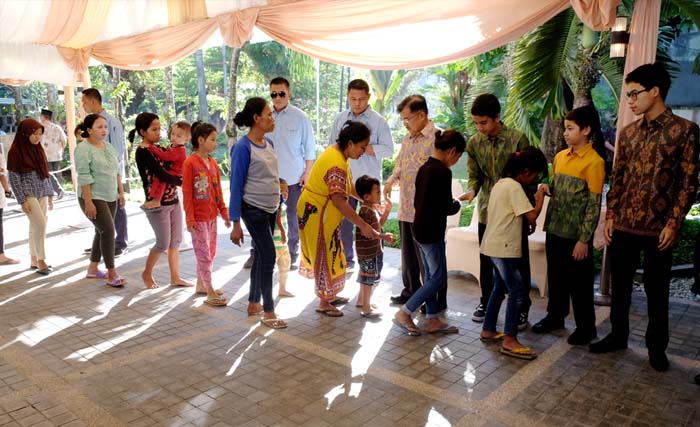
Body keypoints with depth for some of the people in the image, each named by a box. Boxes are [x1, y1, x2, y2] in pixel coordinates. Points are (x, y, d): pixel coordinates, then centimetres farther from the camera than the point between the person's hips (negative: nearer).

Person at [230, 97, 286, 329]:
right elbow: (236, 186, -14)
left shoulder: (269, 144, 7)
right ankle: (268, 311, 5)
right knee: (268, 257, -7)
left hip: (271, 209, 7)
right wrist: (235, 223, -14)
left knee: (261, 256, 14)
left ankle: (254, 303, 27)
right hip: (254, 210, -7)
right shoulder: (243, 148, -15)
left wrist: (280, 206, 17)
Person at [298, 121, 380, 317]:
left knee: (328, 254, 18)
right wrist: (363, 225, -35)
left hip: (322, 214, 10)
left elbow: (347, 186, 13)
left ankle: (329, 295, 32)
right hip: (317, 214, -10)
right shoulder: (336, 164, -28)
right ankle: (324, 303, 15)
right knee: (326, 256, 1)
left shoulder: (337, 152, 5)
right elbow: (339, 201, -35)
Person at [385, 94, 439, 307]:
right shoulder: (408, 138, 14)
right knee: (408, 253, 17)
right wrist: (391, 181, 5)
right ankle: (411, 291, 33)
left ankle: (436, 300, 15)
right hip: (406, 207, 8)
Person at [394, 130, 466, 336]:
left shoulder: (424, 168, 9)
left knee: (431, 276, 14)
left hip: (420, 228, 9)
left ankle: (432, 320, 21)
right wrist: (457, 203, 3)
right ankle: (404, 313, 5)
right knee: (438, 278, 1)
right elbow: (447, 208, -18)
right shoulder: (443, 171, -18)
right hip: (432, 232, -9)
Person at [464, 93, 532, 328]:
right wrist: (471, 191, -18)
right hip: (487, 211, 3)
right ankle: (486, 301, 32)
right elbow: (475, 175, 6)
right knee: (487, 260, 13)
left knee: (519, 261, 7)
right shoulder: (474, 143, 0)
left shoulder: (517, 139, -11)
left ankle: (521, 308, 22)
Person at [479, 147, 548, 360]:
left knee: (500, 288, 17)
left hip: (495, 245, 10)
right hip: (504, 247, -10)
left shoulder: (500, 183, 13)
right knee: (517, 290, -5)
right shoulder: (514, 186, -16)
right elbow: (532, 216, -18)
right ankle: (510, 340, -2)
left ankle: (488, 330, 25)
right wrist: (540, 196, -4)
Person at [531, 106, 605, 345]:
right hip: (554, 230, 6)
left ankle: (586, 327, 22)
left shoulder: (594, 162, -12)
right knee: (556, 277, 18)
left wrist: (584, 239, -15)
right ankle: (555, 316, 34)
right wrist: (547, 189, -5)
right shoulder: (560, 156, 8)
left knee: (580, 282, 6)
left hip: (576, 235, -6)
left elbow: (594, 204, -13)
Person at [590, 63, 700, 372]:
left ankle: (656, 346, 25)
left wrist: (674, 223, -12)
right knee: (620, 285, 13)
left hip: (658, 228, -4)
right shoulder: (628, 132, 9)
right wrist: (610, 215, 6)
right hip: (623, 225, 4)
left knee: (657, 291, 8)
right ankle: (618, 336, 29)